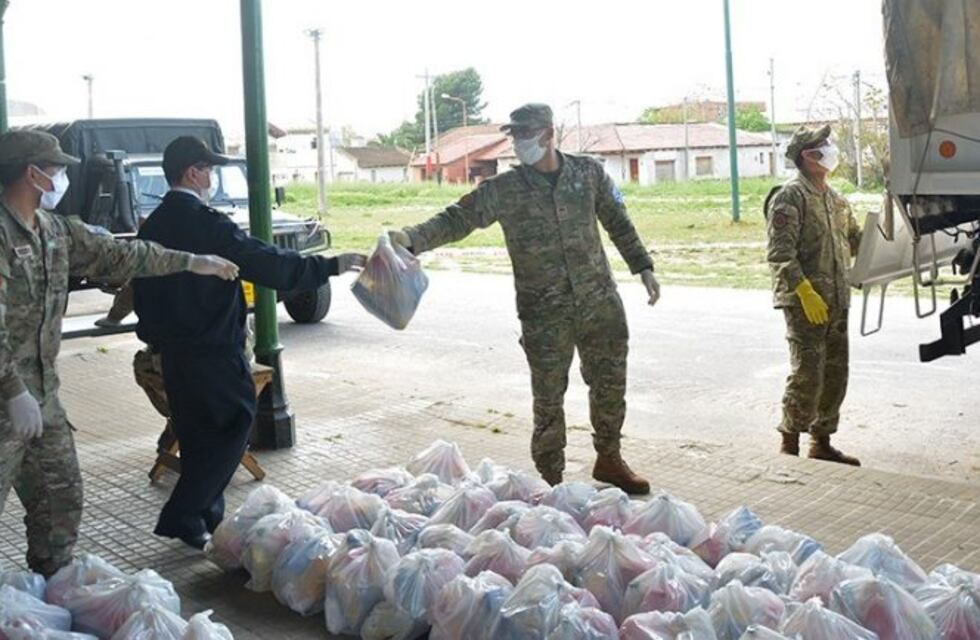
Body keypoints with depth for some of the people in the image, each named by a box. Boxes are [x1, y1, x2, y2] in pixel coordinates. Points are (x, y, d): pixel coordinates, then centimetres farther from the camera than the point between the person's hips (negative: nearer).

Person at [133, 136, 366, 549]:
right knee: (231, 431, 3)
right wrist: (334, 265, -17)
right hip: (214, 351, -8)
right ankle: (182, 517, -1)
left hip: (172, 352, 8)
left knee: (196, 436, 17)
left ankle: (205, 518, 25)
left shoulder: (151, 226, 8)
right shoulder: (207, 224, -17)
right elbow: (268, 265, -22)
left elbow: (141, 291, 15)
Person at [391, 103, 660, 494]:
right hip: (544, 316, -2)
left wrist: (643, 267, 12)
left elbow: (618, 223, 11)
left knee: (611, 386, 13)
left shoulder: (589, 174, 1)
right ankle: (551, 482, 17)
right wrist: (413, 238, -27)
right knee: (548, 401, 3)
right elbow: (457, 219, -11)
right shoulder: (504, 190, -5)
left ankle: (609, 460, 34)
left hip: (600, 304, 2)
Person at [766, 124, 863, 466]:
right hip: (804, 302, -8)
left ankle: (821, 442, 24)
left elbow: (855, 239, 22)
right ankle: (789, 444, 5)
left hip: (836, 300, 8)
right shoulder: (791, 196, -10)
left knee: (835, 374, 12)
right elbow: (780, 253, -17)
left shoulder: (835, 198, 16)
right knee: (807, 374, -8)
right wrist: (806, 291, -23)